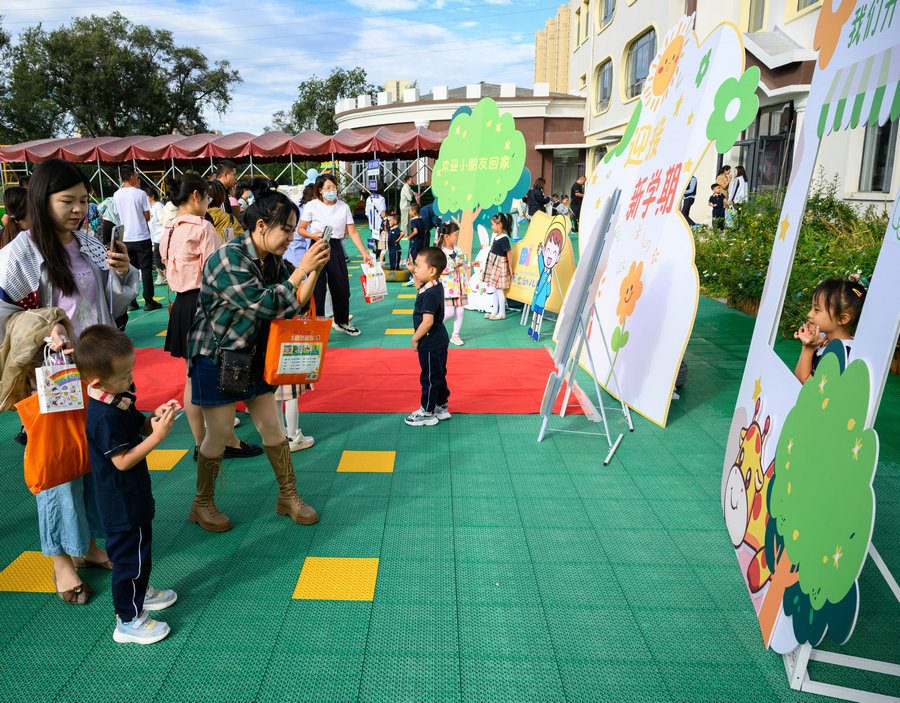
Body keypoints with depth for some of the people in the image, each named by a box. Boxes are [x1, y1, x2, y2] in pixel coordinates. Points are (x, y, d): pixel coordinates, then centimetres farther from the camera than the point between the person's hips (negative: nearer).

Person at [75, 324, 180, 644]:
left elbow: (137, 427, 12)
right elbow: (122, 460, -27)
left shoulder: (120, 397, -1)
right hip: (123, 505, -10)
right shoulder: (104, 417, -30)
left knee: (139, 549, 27)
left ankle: (141, 591, 48)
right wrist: (157, 436, -29)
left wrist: (154, 417, -8)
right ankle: (128, 621, 20)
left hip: (132, 498, 10)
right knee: (131, 555, 5)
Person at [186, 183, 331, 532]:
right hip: (215, 357, -6)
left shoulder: (274, 261, -2)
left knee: (272, 425, 8)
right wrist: (302, 268, -27)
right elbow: (266, 304, -29)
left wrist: (315, 269, -14)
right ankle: (202, 504, 25)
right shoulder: (228, 259, -23)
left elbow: (295, 304, -2)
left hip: (253, 356, 7)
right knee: (220, 433, 3)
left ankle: (288, 496, 23)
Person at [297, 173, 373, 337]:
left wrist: (365, 253, -7)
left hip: (336, 248, 3)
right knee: (317, 289, -2)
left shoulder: (343, 207, 2)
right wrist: (313, 235, -22)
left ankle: (341, 321, 30)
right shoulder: (312, 206, -5)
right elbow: (301, 229, 0)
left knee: (342, 287, 9)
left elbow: (353, 232, 0)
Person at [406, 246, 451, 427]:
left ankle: (427, 413, 16)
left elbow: (427, 321, -30)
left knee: (429, 378, 3)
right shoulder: (436, 286, 3)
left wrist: (415, 338, -18)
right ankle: (441, 407, 33)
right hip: (439, 340, 10)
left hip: (431, 343, -10)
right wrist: (415, 275, 12)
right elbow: (420, 288, 26)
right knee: (438, 375, 20)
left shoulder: (430, 295, -26)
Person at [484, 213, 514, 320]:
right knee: (495, 289, 15)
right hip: (494, 265, 9)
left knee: (500, 290, -1)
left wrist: (510, 268, -17)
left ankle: (502, 313, 8)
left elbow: (509, 253, -19)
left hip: (500, 266, -9)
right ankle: (494, 311, 25)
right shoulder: (496, 236, 6)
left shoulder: (504, 238, -19)